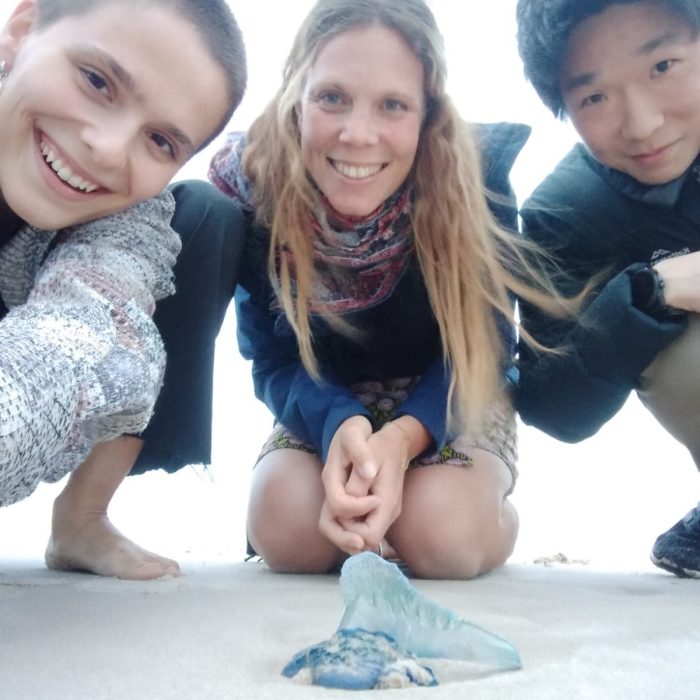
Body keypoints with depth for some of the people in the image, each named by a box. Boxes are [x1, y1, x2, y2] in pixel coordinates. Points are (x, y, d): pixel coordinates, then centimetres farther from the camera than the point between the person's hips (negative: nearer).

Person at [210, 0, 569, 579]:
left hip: (452, 401, -1)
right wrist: (338, 428, -39)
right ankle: (367, 506, 11)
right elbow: (276, 359, -16)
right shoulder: (250, 186, -22)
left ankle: (495, 509, 10)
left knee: (441, 536, -27)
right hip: (326, 403, 2)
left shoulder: (477, 175, -27)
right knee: (287, 533, -24)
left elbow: (482, 350, -18)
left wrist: (402, 438, -39)